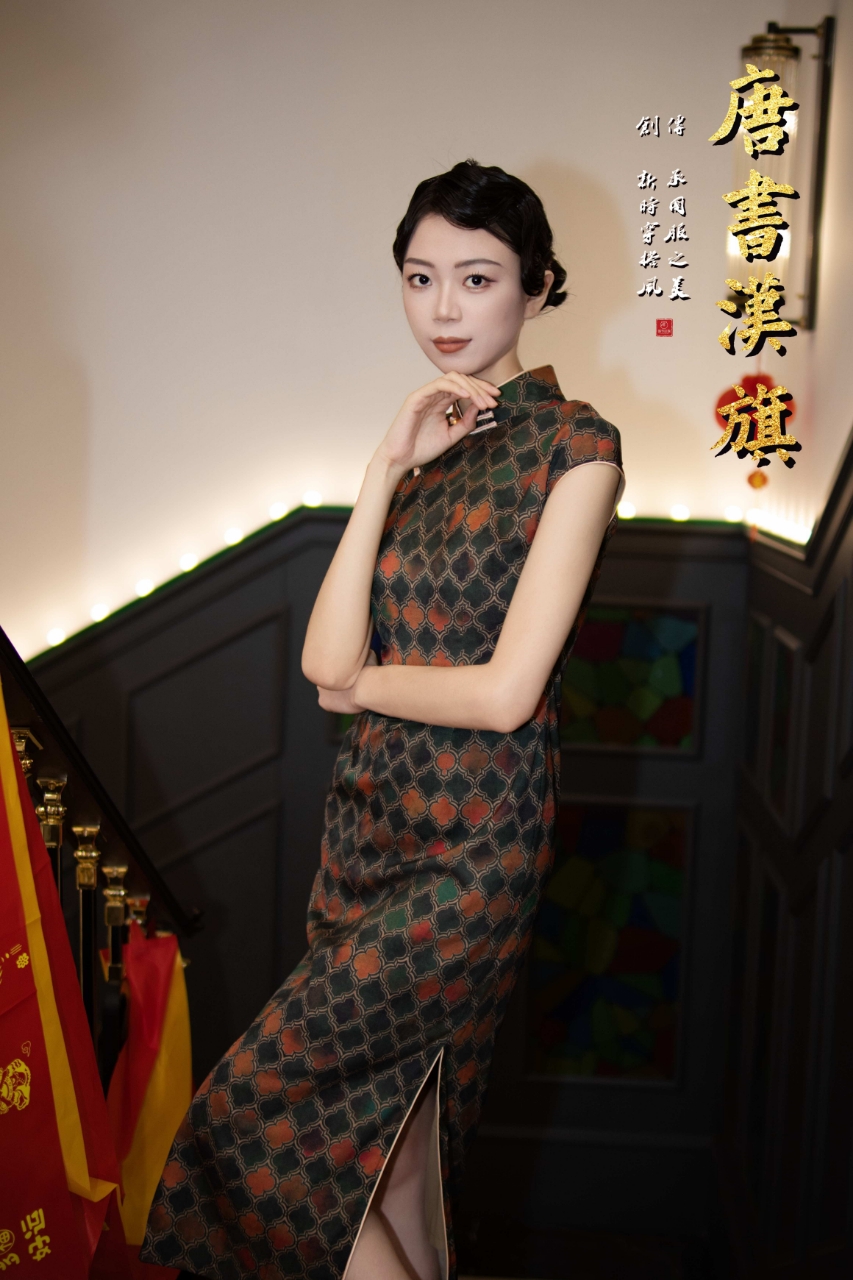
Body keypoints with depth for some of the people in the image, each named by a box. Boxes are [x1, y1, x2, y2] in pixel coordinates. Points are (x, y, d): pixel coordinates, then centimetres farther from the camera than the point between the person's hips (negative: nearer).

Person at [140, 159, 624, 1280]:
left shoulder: (574, 446, -9)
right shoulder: (421, 441, 10)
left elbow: (504, 691, -15)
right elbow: (325, 659, -3)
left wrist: (363, 683, 0)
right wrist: (388, 468, -7)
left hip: (473, 844, -6)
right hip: (370, 816, 7)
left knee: (263, 1101, -5)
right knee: (388, 1120, 14)